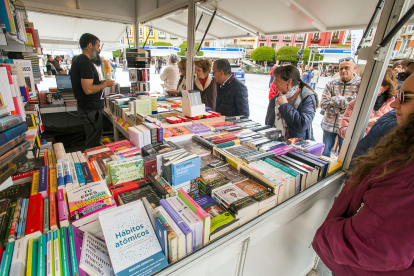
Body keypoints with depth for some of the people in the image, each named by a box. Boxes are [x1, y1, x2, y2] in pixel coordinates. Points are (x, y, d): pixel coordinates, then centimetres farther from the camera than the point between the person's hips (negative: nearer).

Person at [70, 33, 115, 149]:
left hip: (87, 107, 11)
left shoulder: (79, 60, 15)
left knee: (92, 140, 22)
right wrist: (105, 84, -12)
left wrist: (101, 82, 11)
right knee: (93, 144, -1)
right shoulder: (86, 63, -19)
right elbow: (88, 89, -26)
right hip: (91, 109, -11)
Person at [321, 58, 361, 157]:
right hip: (329, 125, 3)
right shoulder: (331, 83, 3)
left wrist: (334, 100, -13)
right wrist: (344, 103, -13)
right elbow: (323, 104, -6)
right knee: (325, 153, 16)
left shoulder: (360, 84, -3)